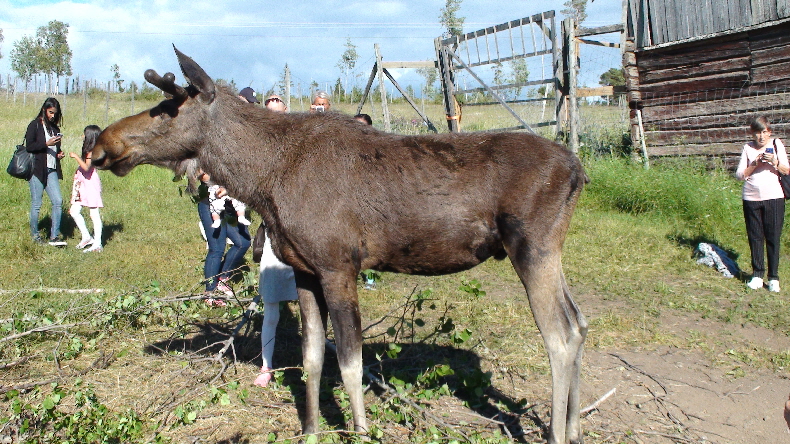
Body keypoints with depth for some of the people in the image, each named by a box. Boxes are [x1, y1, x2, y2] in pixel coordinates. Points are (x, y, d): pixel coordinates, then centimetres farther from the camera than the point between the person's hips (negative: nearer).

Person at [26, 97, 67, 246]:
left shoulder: (54, 127, 17)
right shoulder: (35, 125, -2)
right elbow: (29, 146, -9)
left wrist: (59, 153, 7)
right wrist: (46, 144, -19)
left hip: (51, 170, 6)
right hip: (37, 170, -5)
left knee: (58, 201, -5)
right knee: (36, 203, 1)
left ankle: (54, 236, -1)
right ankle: (35, 234, 15)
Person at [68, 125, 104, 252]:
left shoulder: (92, 151, -12)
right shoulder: (88, 150, 13)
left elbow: (86, 167, -22)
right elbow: (83, 166, 13)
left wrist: (76, 156, -15)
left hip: (90, 183, -9)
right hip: (82, 182, 9)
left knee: (94, 214, -5)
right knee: (74, 211, 9)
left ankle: (97, 244, -1)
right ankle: (86, 237, 19)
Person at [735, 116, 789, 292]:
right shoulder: (748, 148, 6)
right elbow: (740, 175, 4)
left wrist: (775, 163, -13)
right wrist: (755, 164, -11)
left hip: (774, 197, -1)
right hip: (751, 198, 1)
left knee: (773, 238, 0)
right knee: (755, 237, 4)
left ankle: (773, 278, 6)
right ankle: (757, 275, 13)